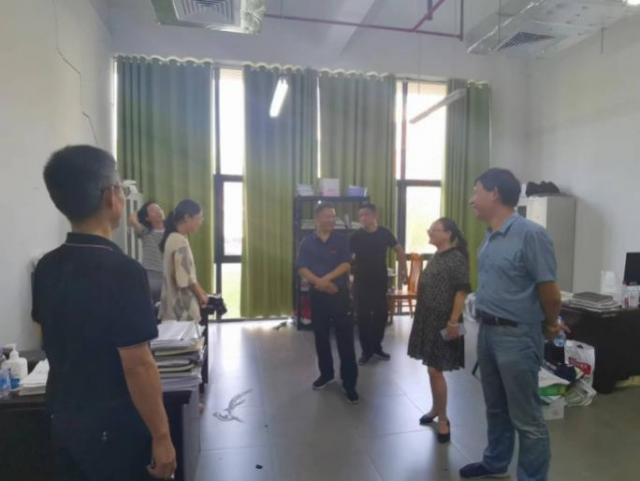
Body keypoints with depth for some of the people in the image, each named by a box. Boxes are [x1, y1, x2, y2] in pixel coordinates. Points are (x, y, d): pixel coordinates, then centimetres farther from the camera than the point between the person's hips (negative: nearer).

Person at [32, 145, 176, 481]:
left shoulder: (46, 268, -2)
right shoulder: (122, 271, -25)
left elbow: (56, 345, 10)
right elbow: (137, 366, -24)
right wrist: (161, 436, -15)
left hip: (62, 419, 7)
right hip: (113, 427, -6)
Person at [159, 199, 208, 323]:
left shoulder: (174, 239, 10)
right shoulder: (180, 242, -20)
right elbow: (186, 280, -21)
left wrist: (201, 293, 11)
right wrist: (201, 296, -5)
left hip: (178, 307, 9)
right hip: (181, 309, -9)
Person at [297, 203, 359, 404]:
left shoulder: (341, 240, 0)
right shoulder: (307, 242, 1)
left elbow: (346, 265, -9)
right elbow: (302, 269, -5)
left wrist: (326, 278, -19)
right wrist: (320, 283, -18)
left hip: (340, 294, -1)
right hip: (318, 295, 2)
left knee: (345, 339, -2)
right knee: (321, 337, 13)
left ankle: (350, 383, 7)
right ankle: (326, 374, 33)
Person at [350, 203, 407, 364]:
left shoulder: (385, 233, -4)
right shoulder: (356, 236, -9)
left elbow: (399, 250, 9)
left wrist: (403, 270, 4)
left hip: (381, 281, 2)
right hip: (361, 282, -2)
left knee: (381, 313, 10)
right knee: (363, 316, 3)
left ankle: (376, 346, 28)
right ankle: (366, 350, 17)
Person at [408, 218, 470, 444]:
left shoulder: (457, 258, -14)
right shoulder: (436, 257, 11)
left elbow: (461, 293, -18)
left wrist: (453, 322, -23)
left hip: (443, 322, -8)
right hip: (429, 319, 8)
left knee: (436, 370, -3)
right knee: (432, 368, 16)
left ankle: (443, 419, 13)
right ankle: (436, 409, 32)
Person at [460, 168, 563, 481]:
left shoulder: (530, 234, -19)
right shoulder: (491, 236, 6)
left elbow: (549, 290, -13)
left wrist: (551, 326, 2)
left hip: (516, 336, -8)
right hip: (487, 331, 8)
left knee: (526, 418, 7)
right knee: (496, 408, 24)